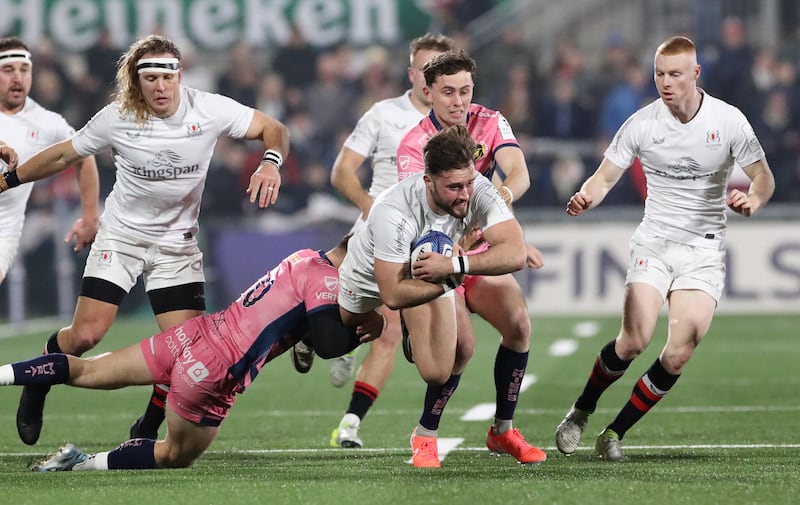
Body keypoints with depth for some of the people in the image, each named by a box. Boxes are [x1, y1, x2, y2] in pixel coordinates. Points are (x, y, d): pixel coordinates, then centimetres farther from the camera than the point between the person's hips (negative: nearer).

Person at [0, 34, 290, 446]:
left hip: (177, 243, 1)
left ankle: (146, 430, 12)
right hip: (120, 236, -1)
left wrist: (270, 163, -28)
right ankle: (37, 384, 20)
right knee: (84, 335, -13)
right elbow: (63, 156, 3)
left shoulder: (209, 110, -13)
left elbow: (274, 130, -6)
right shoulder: (116, 119, -12)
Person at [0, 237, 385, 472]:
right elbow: (329, 344, -21)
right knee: (176, 455, 14)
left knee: (85, 372, 15)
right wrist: (363, 331, -6)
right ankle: (85, 464, 4)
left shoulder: (305, 258, 11)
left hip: (195, 334, 7)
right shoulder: (325, 279, -14)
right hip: (213, 371, -7)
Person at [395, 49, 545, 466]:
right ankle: (425, 435, -4)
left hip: (485, 257, 4)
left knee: (518, 324, -16)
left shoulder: (491, 123, -4)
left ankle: (503, 429, 1)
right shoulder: (413, 146, -16)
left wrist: (506, 192, -46)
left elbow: (519, 172, -20)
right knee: (462, 342, -23)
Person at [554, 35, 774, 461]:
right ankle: (581, 412, 6)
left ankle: (615, 432, 2)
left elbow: (763, 176, 1)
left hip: (703, 249, 0)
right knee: (634, 339, -18)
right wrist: (587, 197, -21)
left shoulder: (728, 121, -5)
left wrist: (752, 200, -22)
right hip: (654, 243, 0)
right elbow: (606, 176, 2)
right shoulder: (641, 124, -4)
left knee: (679, 354, -12)